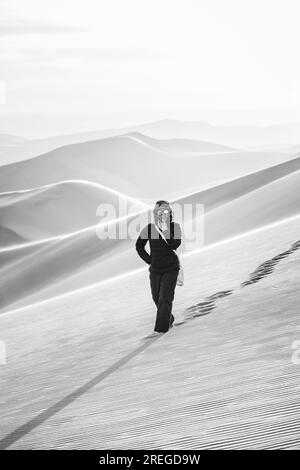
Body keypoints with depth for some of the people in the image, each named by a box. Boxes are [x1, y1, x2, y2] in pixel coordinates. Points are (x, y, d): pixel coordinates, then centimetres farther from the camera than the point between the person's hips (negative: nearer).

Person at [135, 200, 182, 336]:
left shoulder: (174, 227, -7)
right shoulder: (149, 228, -4)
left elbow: (175, 245, -21)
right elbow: (139, 246, 7)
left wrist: (166, 230, -28)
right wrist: (150, 261, 2)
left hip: (171, 268, -3)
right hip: (155, 269, 3)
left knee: (165, 298, -11)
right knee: (157, 298, 10)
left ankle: (161, 328, -7)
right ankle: (169, 319, 34)